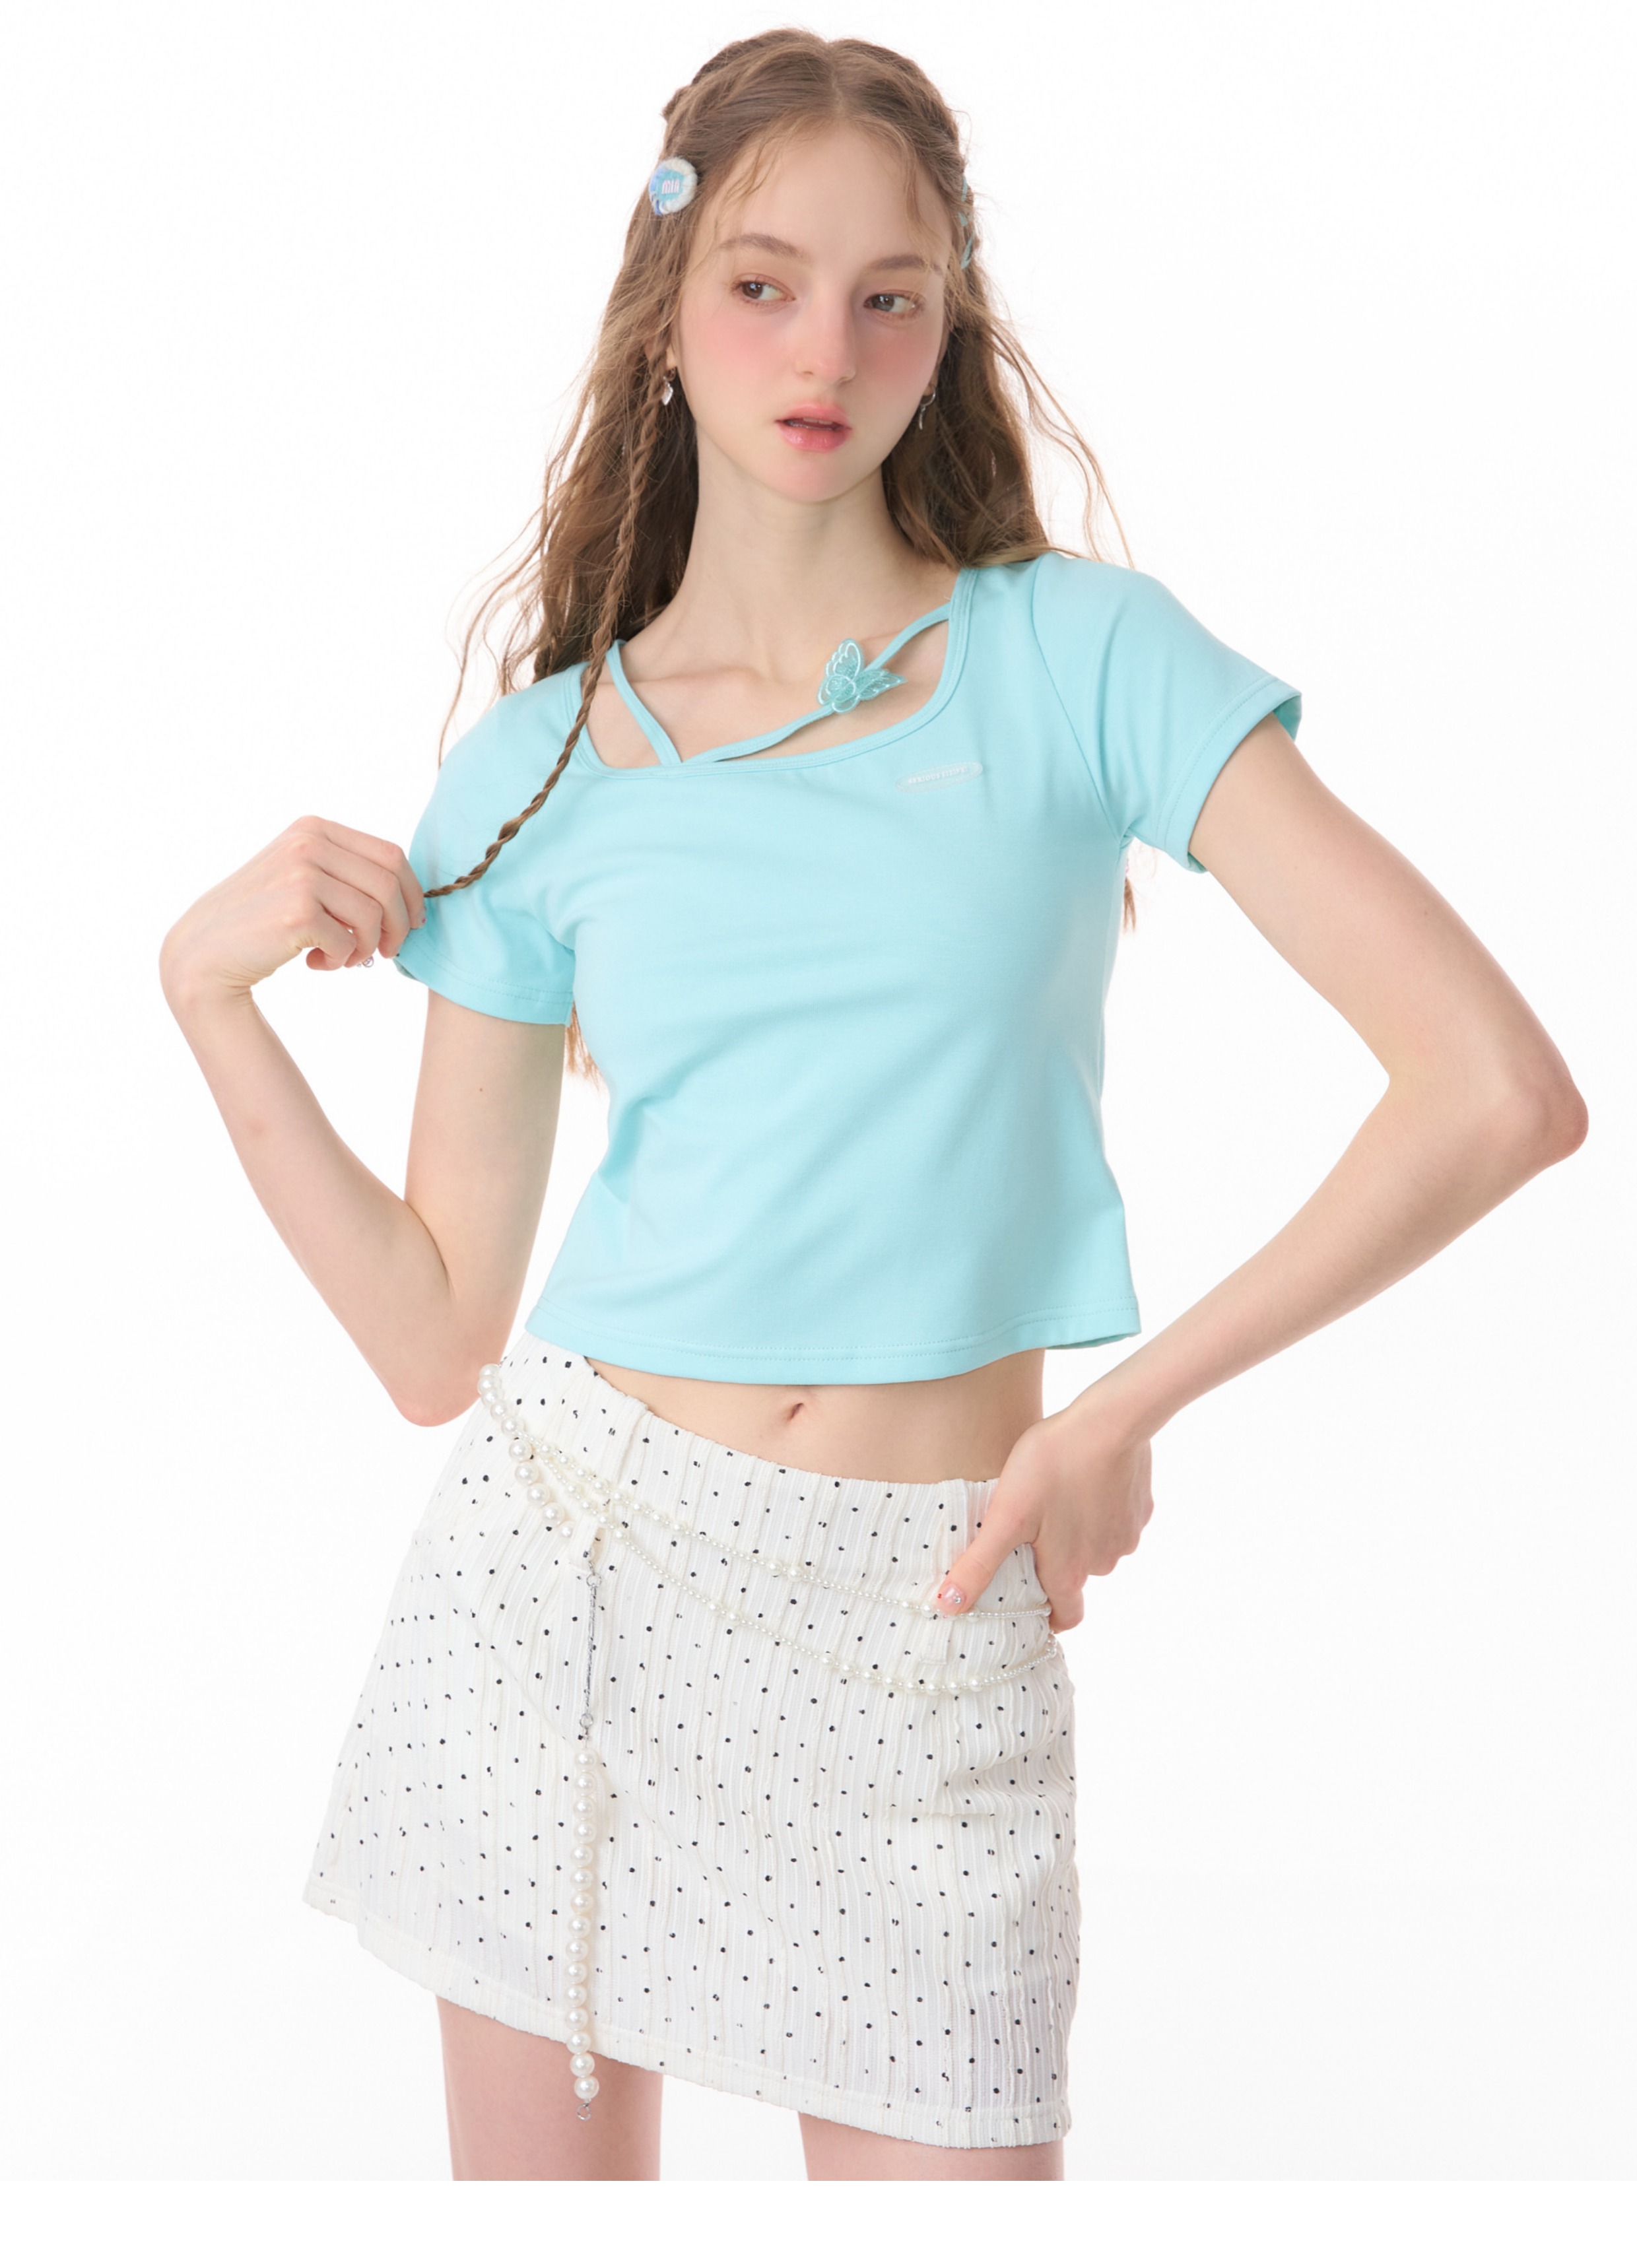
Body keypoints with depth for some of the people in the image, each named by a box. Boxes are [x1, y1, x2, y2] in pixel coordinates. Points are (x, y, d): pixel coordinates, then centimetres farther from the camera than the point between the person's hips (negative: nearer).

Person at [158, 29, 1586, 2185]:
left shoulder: (1081, 655, -4)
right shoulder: (540, 766, 4)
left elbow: (1499, 1089, -12)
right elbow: (440, 1340, 5)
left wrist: (1124, 1409, -8)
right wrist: (210, 993, -4)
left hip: (917, 1626, -2)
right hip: (564, 1549, 2)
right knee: (544, 2178, 15)